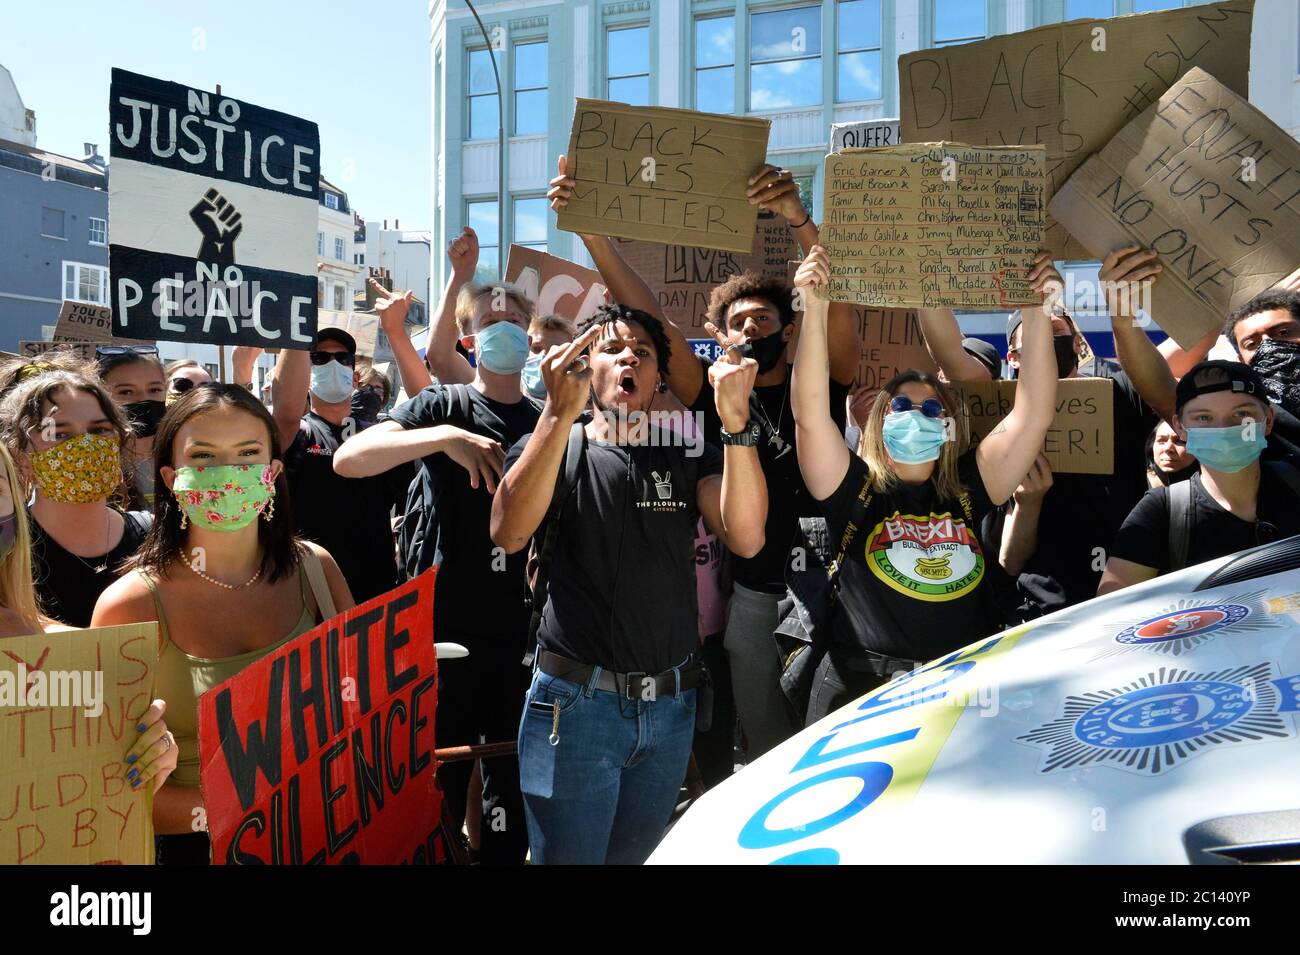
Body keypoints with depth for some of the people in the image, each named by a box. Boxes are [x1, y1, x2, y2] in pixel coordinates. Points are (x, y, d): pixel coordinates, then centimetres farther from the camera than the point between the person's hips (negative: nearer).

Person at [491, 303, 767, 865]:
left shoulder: (688, 454, 6)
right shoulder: (549, 447, 1)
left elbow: (746, 538, -13)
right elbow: (509, 534, -20)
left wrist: (736, 421, -25)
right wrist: (561, 412, -28)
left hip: (670, 707, 3)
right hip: (575, 703, -3)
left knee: (639, 854, 19)